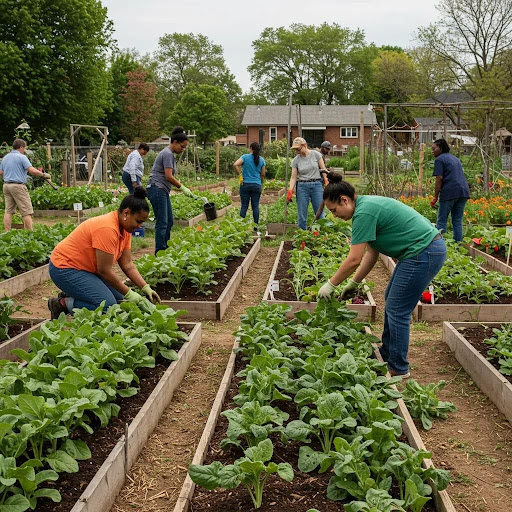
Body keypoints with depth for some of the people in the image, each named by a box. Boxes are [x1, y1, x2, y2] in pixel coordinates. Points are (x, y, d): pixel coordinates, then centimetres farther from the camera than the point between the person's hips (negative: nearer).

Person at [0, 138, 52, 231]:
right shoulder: (21, 157, -8)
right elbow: (32, 171, -17)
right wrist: (44, 175, -5)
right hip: (18, 185, -8)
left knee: (8, 211, 8)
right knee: (27, 212, -5)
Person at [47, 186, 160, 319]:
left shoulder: (125, 229, 2)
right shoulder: (107, 229, -27)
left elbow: (128, 265, 5)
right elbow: (104, 270, -24)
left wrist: (146, 288, -6)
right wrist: (128, 293, -15)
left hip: (86, 268, 10)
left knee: (120, 300, 3)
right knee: (108, 305, -22)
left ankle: (69, 298, 10)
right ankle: (63, 304, -6)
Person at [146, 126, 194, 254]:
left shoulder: (169, 154, 18)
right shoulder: (167, 154, -13)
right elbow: (168, 176, -20)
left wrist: (180, 188, 8)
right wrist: (182, 188, -12)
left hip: (163, 191, 10)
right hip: (157, 189, -10)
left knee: (169, 222, 13)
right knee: (162, 223, -9)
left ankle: (165, 249, 21)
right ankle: (159, 252, -5)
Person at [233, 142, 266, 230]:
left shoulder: (245, 157, -4)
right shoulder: (261, 160, 5)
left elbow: (235, 164, -19)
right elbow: (263, 175, 7)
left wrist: (239, 175, -8)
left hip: (246, 184, -2)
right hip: (257, 185, 2)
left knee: (244, 206, 2)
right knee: (255, 206, 5)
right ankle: (255, 226, 8)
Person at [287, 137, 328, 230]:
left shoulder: (316, 154, -1)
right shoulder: (295, 160, 2)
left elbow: (323, 169, 3)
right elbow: (293, 177, 1)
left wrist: (327, 184, -5)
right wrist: (290, 191, -11)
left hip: (316, 185, -1)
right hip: (302, 187, 1)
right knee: (301, 216, 1)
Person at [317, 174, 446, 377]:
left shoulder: (364, 212, -18)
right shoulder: (367, 205, 13)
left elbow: (354, 259, -18)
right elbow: (372, 254, 18)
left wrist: (330, 285, -6)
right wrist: (353, 283, 18)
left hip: (424, 253, -11)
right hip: (427, 248, 11)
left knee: (397, 310, -3)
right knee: (391, 300, 19)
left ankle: (398, 369, 9)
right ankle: (386, 356, 31)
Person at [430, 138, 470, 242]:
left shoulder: (439, 159, -1)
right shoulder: (455, 158, 23)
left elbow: (439, 179, -9)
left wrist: (435, 197, -7)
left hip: (450, 192, -7)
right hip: (464, 191, 7)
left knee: (441, 221, -1)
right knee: (457, 221, 11)